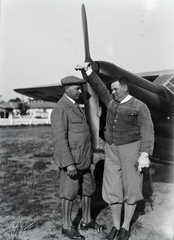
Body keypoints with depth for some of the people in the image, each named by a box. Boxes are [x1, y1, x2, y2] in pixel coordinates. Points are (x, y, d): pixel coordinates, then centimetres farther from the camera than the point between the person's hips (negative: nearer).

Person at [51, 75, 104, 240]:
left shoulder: (74, 106, 13)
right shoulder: (60, 109, -18)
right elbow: (60, 139, -23)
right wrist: (69, 163, -26)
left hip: (81, 158, 9)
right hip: (69, 159, -9)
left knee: (88, 188, 14)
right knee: (70, 192, 2)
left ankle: (86, 221, 28)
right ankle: (67, 226, 19)